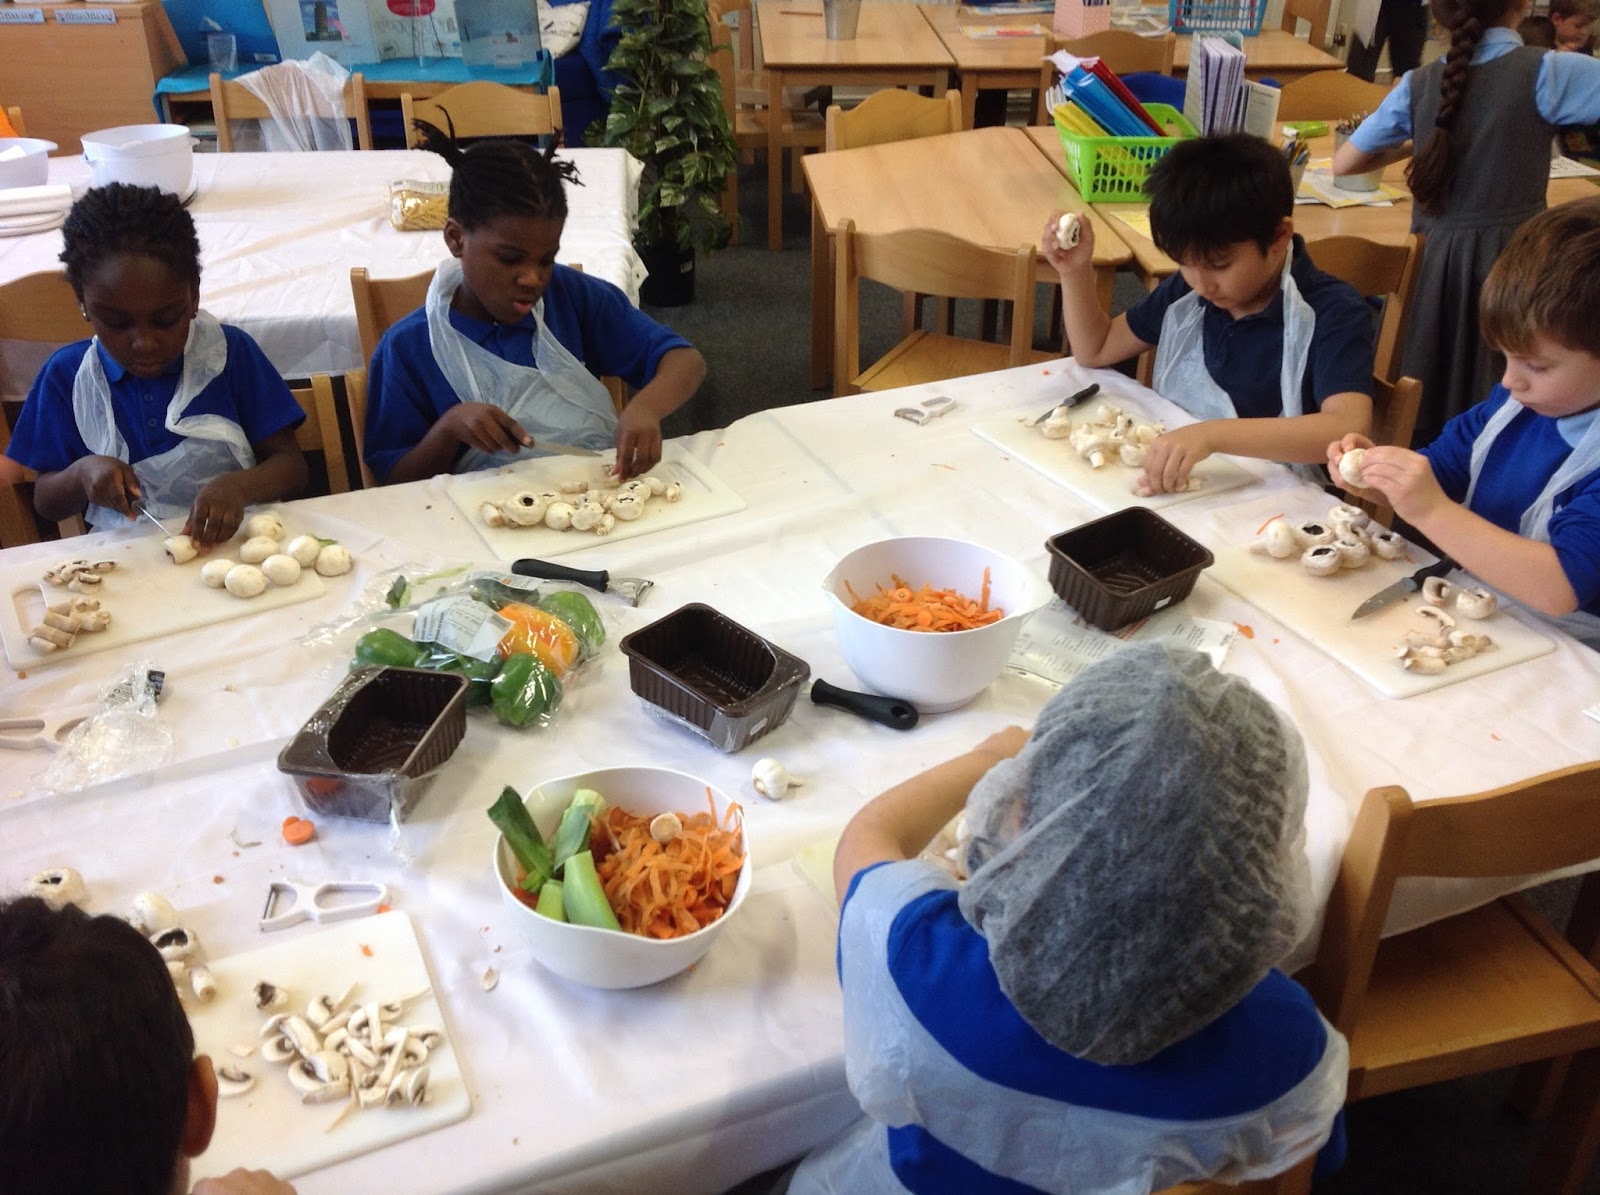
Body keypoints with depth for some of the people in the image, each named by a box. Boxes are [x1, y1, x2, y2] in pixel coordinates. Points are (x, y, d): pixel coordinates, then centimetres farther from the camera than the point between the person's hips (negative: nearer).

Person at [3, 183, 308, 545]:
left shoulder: (232, 353, -1)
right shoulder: (66, 376, 4)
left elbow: (291, 465, -3)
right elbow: (46, 503, 10)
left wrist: (239, 487, -23)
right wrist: (81, 474, -11)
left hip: (230, 540, -1)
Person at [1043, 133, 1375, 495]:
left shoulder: (1333, 314, -13)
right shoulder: (1186, 291, 4)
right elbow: (1096, 349, 16)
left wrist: (1213, 434, -38)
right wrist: (1075, 271, -1)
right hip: (1175, 484, 4)